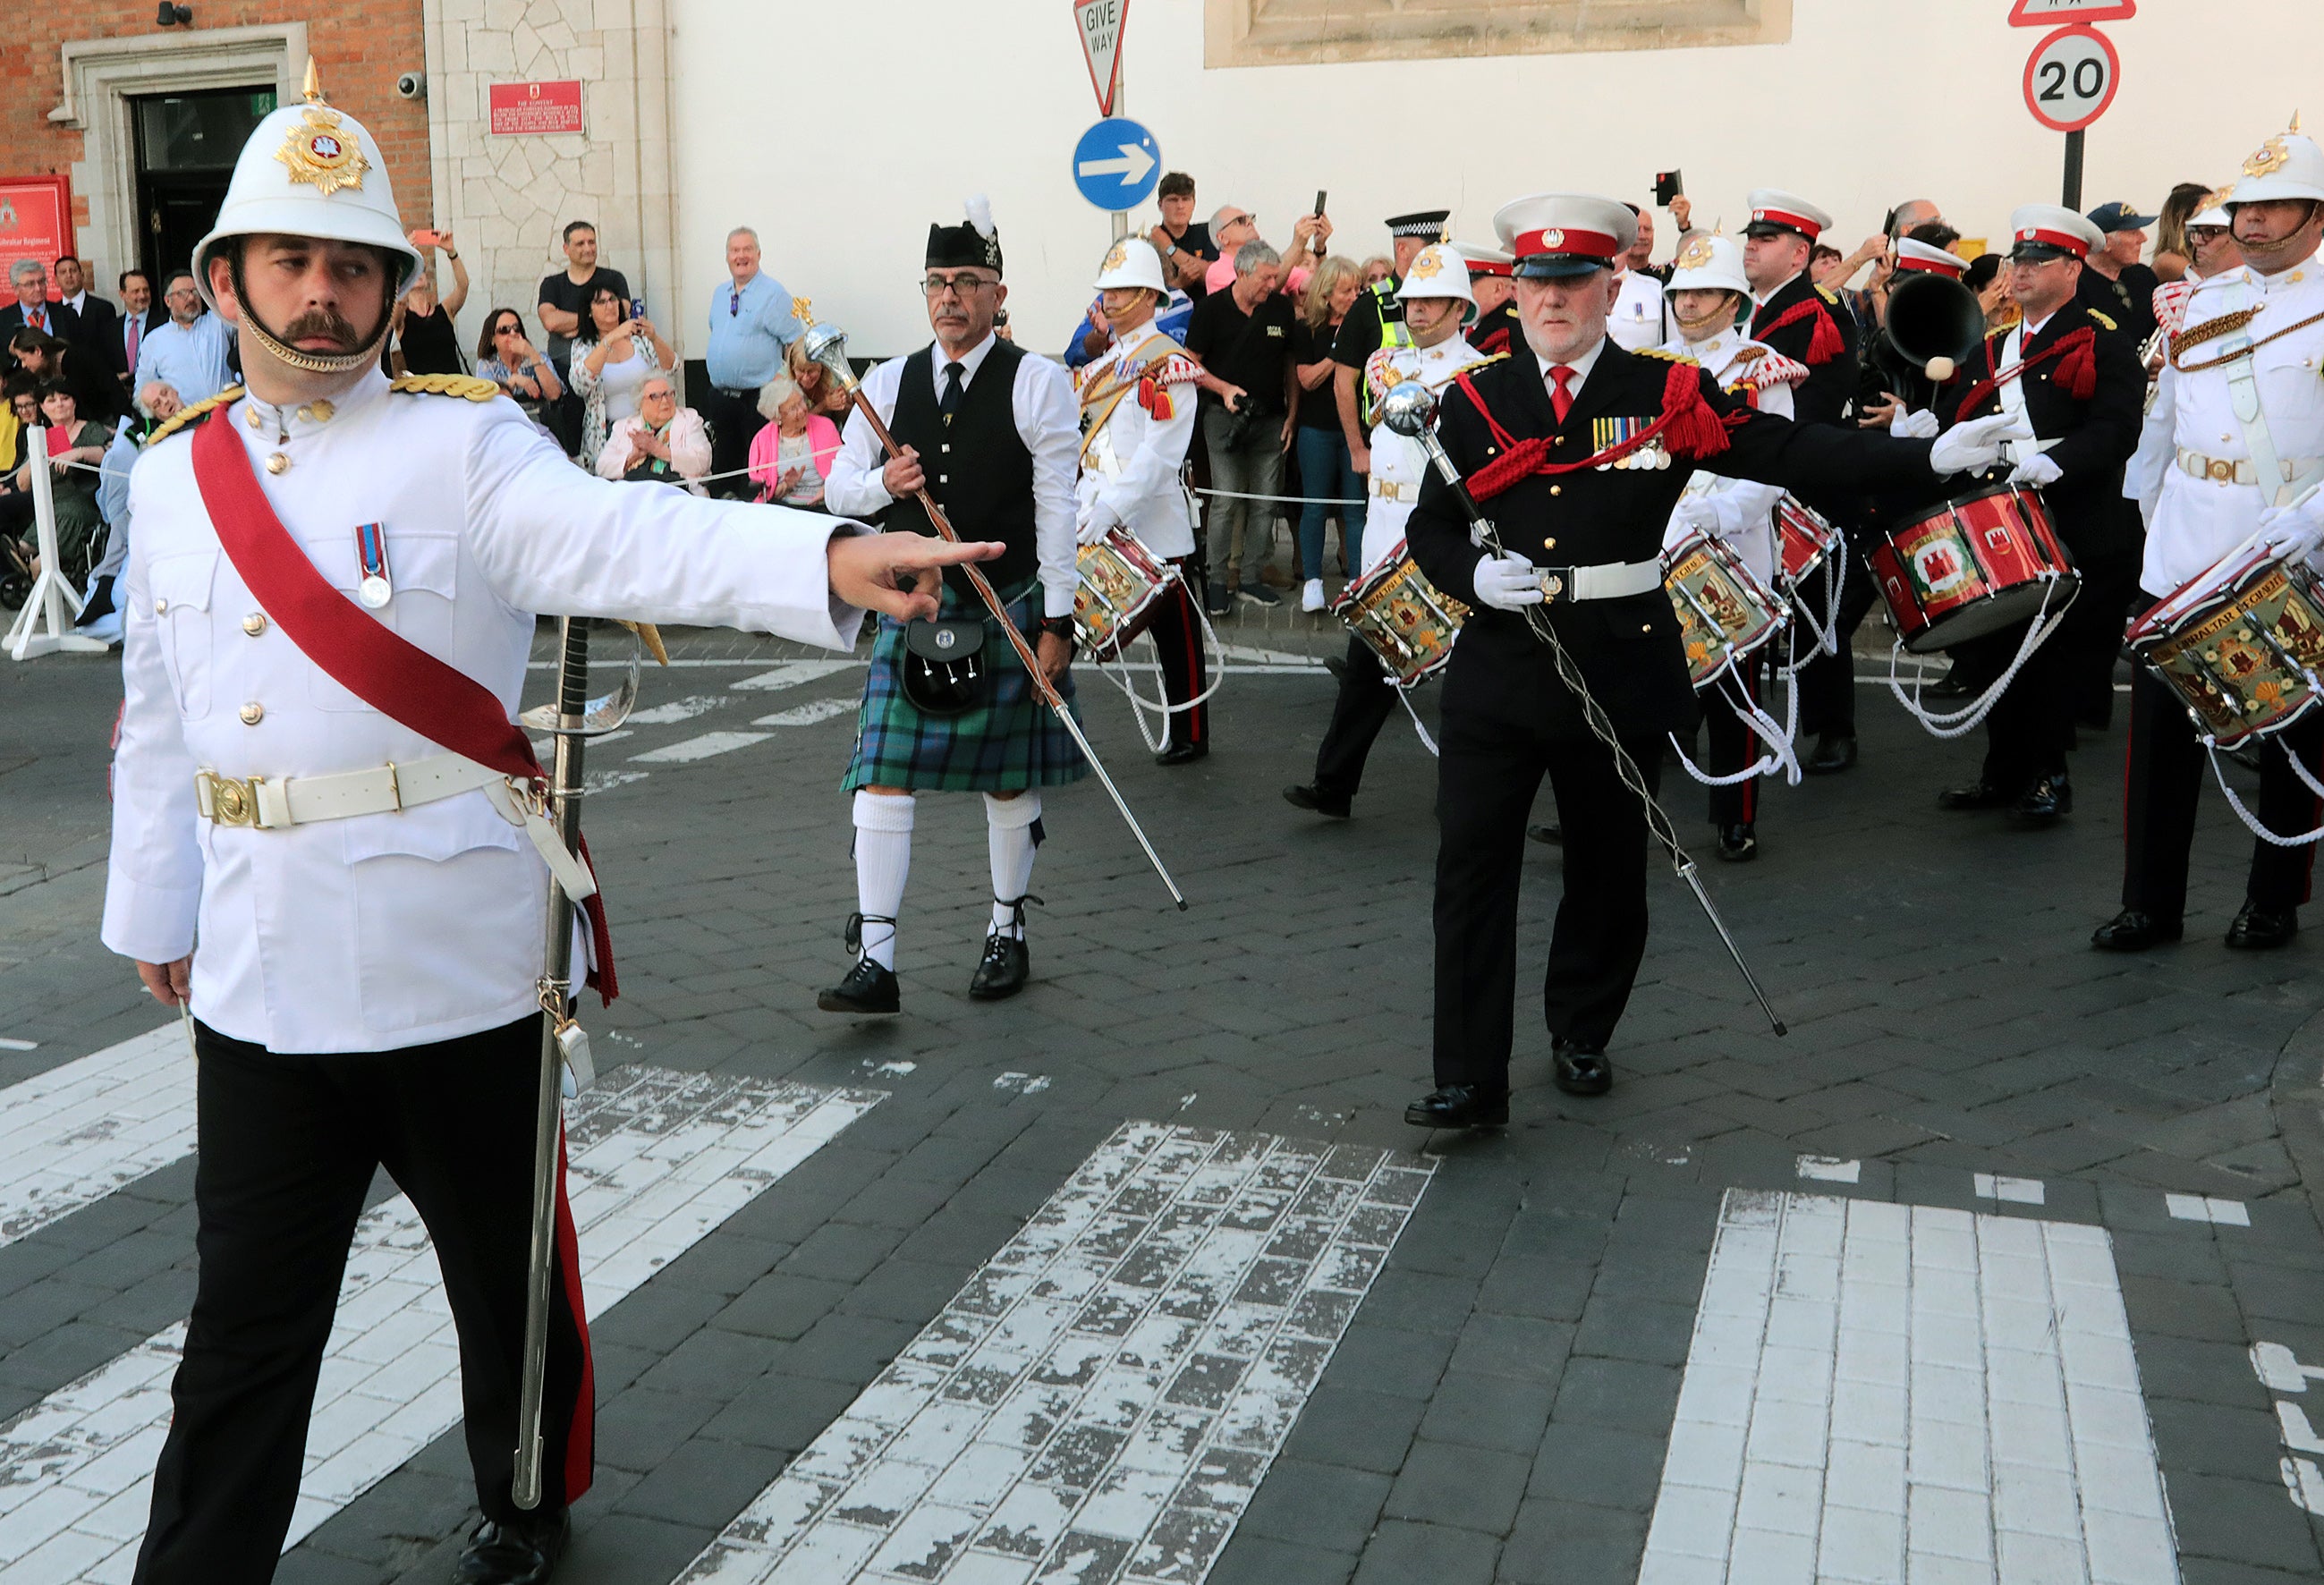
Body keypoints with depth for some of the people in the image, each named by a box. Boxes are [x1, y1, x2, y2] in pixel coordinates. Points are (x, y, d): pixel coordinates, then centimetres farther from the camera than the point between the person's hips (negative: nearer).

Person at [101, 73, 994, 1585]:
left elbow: (631, 537, -24)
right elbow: (158, 720, 16)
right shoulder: (173, 476, 9)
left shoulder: (463, 443, -6)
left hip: (454, 953, -3)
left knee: (507, 1268, 15)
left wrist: (829, 556, -41)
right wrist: (154, 911, 18)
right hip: (260, 976, 3)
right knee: (246, 1317, 12)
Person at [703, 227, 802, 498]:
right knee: (723, 464, 11)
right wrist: (712, 356, 17)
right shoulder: (719, 293, 16)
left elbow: (794, 342, -9)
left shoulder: (774, 293, -6)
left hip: (757, 395, -7)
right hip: (720, 393, 7)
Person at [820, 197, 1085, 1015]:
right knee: (882, 775, -6)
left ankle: (1008, 932, 28)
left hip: (1007, 607, -3)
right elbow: (839, 488, 12)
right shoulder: (888, 383, 6)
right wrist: (884, 482, -11)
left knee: (1008, 778, 10)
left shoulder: (1036, 383, -5)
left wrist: (1056, 619, -11)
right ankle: (875, 959, -1)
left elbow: (1057, 507, -7)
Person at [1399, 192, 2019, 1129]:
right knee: (1473, 868, -5)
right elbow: (1429, 528, 8)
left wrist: (1930, 457, -11)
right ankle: (1469, 1080, 2)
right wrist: (1473, 576, -14)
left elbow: (1792, 452, -3)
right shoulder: (1475, 402, 5)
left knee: (1608, 868, 12)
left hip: (1620, 673, 0)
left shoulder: (1667, 394, 1)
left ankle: (1582, 1033, 34)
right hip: (1496, 672, 1)